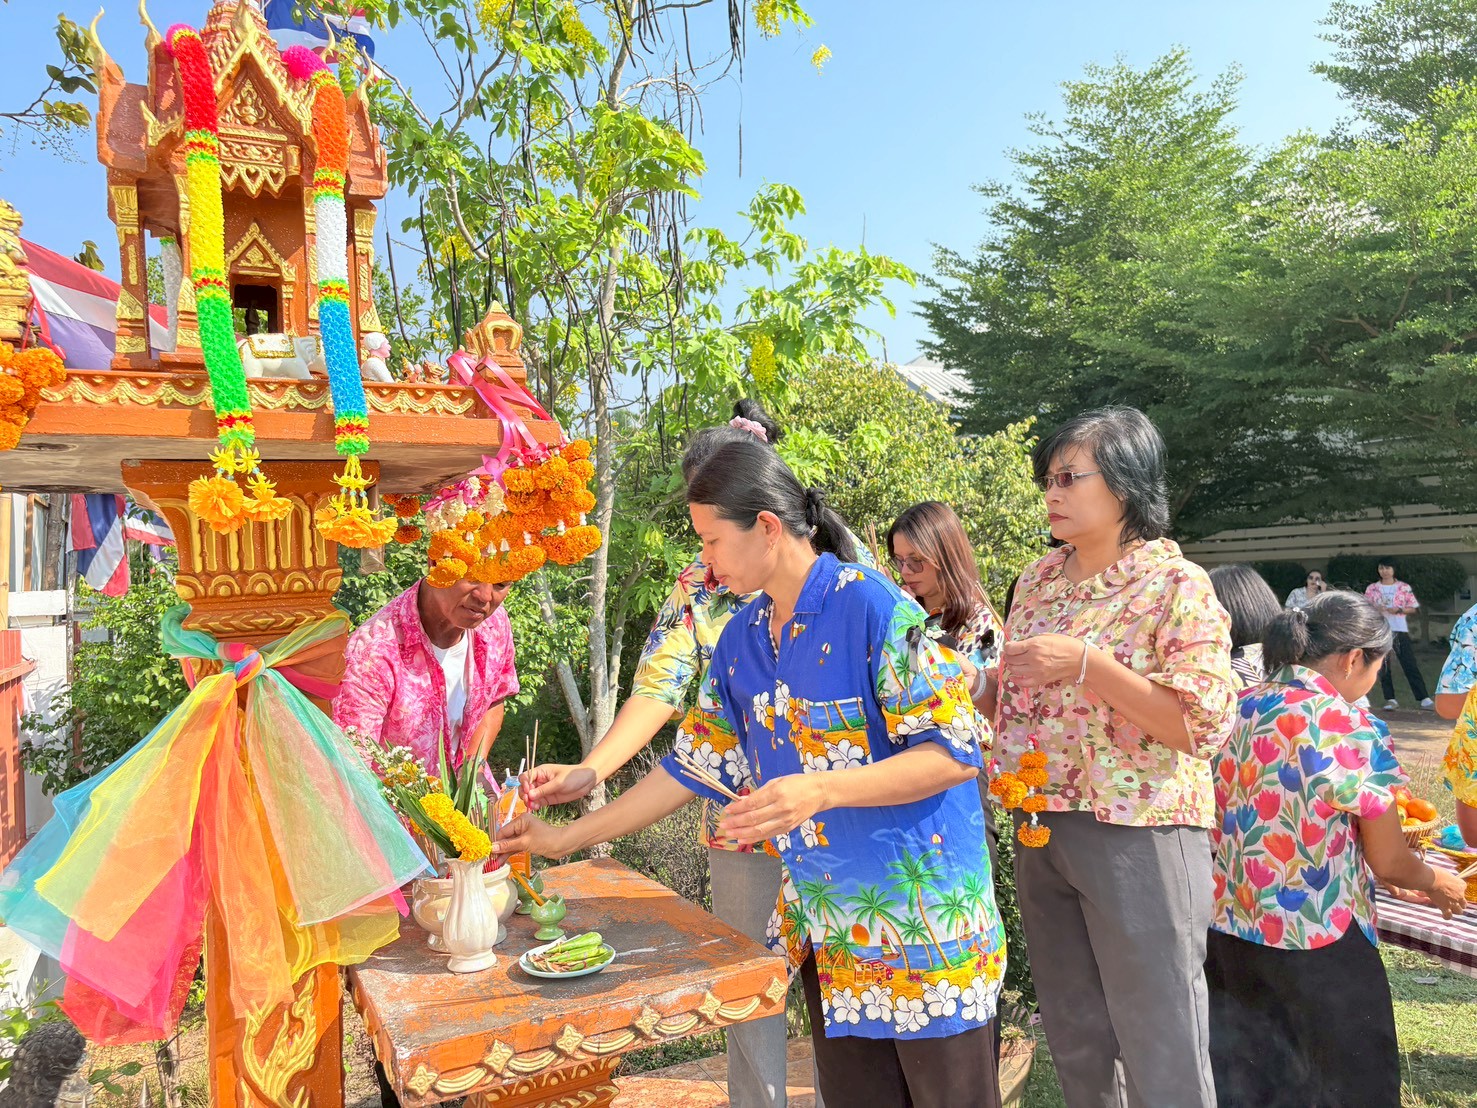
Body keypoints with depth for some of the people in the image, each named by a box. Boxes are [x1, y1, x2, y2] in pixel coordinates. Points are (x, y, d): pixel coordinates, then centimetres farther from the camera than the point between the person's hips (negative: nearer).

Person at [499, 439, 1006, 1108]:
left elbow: (955, 752, -19)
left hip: (920, 920, -6)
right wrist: (564, 839, 10)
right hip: (823, 922, 6)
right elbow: (697, 764, 10)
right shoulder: (741, 638, 5)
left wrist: (819, 790, -31)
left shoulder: (870, 607, -18)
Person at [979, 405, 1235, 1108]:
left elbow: (1203, 726, -18)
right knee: (1076, 1046, 19)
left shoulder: (1176, 586, -11)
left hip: (1139, 835, -6)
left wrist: (1086, 663, -25)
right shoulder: (1039, 579, 7)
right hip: (1042, 831, 6)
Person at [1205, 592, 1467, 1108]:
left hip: (1226, 930, 6)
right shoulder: (1350, 730, -17)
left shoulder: (1242, 707, 2)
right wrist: (1440, 884, 14)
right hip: (1316, 943, -6)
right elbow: (1390, 863, -9)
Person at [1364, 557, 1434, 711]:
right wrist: (1375, 609, -12)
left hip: (1400, 630, -1)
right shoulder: (1372, 589, 7)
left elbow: (1412, 609, 5)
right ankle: (1390, 699, 8)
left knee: (1410, 665, -3)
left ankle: (1424, 698, 0)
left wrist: (1399, 609, -13)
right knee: (1383, 666, 2)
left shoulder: (1404, 587, 4)